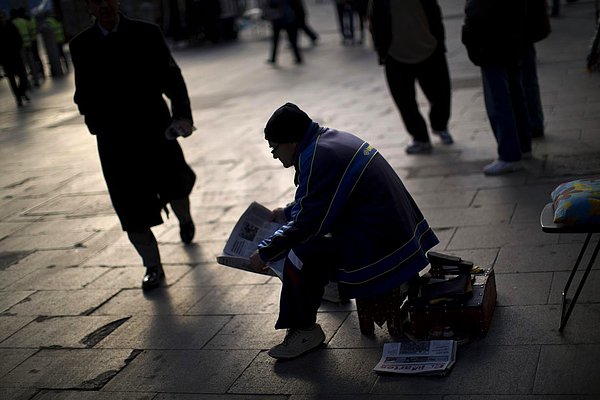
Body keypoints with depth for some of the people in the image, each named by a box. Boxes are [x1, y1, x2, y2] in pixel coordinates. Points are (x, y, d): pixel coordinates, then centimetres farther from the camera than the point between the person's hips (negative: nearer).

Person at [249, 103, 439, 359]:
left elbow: (308, 225, -19)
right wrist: (287, 213, 30)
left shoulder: (318, 159, -20)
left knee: (300, 257, -17)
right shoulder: (331, 138, 11)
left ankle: (304, 331, -1)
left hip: (377, 247, -11)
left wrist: (265, 253, -9)